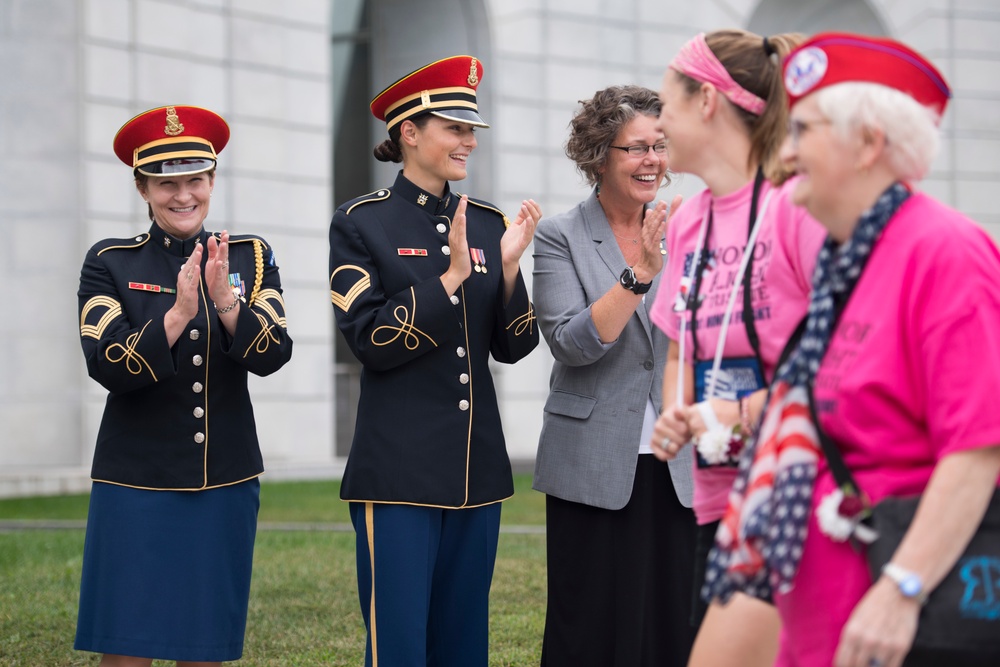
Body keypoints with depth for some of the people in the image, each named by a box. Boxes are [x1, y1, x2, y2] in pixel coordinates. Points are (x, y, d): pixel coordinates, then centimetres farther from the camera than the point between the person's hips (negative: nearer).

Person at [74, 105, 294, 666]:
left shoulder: (251, 258, 6)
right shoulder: (109, 263, 0)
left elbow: (273, 355, -7)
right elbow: (106, 367, -12)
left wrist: (226, 303, -25)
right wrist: (177, 314, -25)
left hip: (226, 481, 2)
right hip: (137, 482, -2)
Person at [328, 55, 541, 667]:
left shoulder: (487, 223, 9)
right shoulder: (361, 224, -3)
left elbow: (512, 348, 7)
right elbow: (372, 344, -11)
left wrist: (510, 267, -10)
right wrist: (452, 276, -18)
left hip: (477, 469, 5)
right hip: (400, 471, -5)